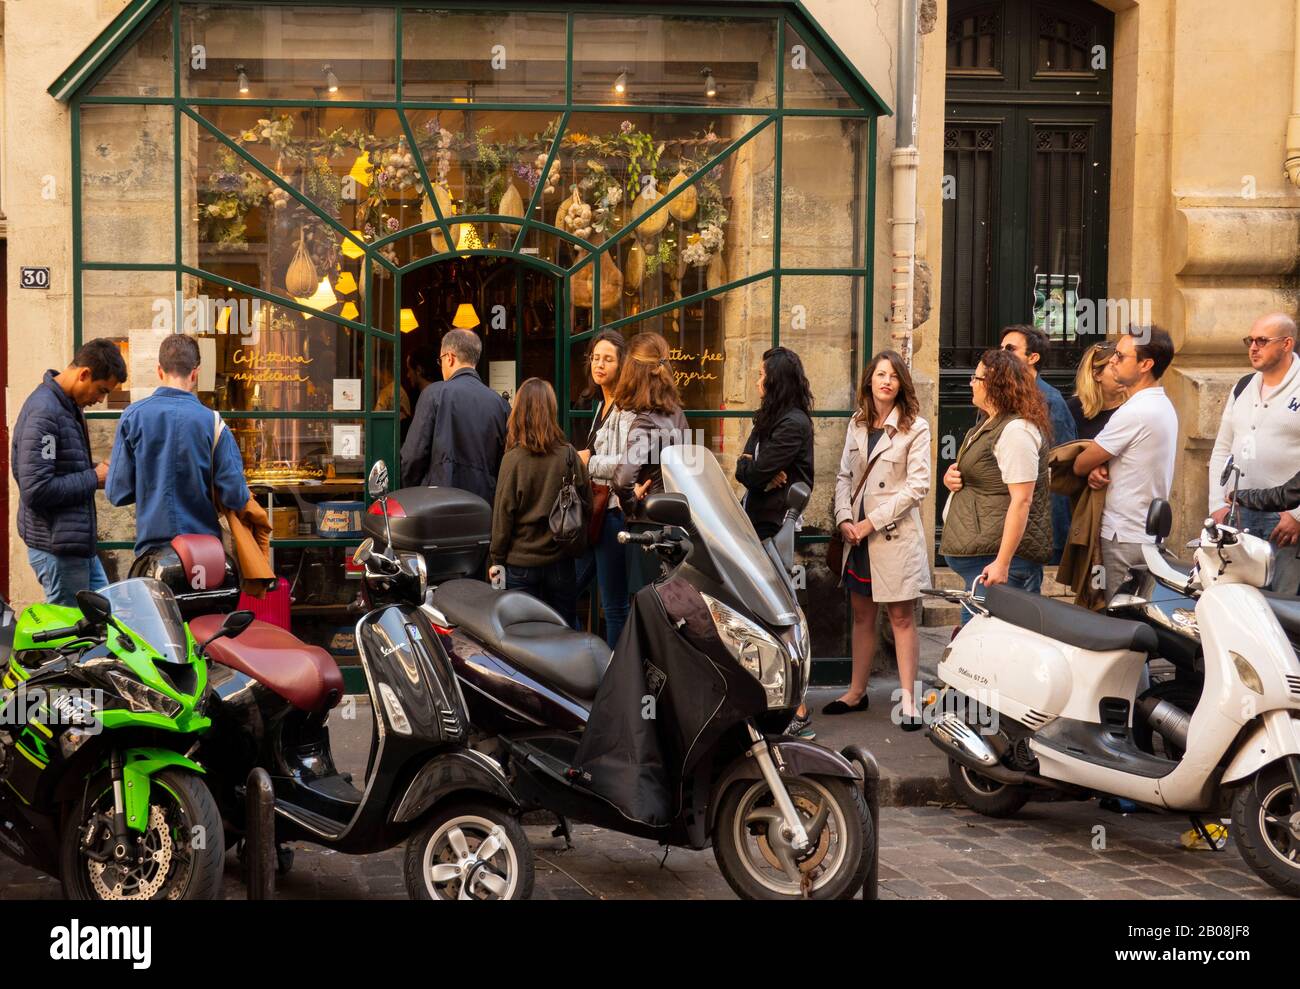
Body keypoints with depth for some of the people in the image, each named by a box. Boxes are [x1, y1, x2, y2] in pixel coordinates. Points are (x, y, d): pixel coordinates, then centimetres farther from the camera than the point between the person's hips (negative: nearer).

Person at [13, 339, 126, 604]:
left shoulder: (69, 405, 12)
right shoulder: (43, 411, -19)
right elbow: (36, 490, -25)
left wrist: (96, 468, 5)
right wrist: (94, 478, -15)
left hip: (79, 542, 10)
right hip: (57, 546, -10)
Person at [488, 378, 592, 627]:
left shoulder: (514, 459, -11)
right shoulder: (569, 455, -6)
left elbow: (503, 511, -7)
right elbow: (586, 505, 1)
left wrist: (497, 558, 1)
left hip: (521, 562, -2)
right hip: (560, 560, 2)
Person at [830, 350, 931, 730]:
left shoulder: (915, 428, -6)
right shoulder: (857, 425, 11)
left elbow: (918, 485, -11)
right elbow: (844, 476, 13)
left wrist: (872, 521, -13)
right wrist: (844, 519, -4)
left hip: (895, 534, -5)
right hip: (858, 537, 5)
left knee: (902, 617, -2)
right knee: (862, 616, 13)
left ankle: (907, 699, 0)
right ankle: (856, 692, 21)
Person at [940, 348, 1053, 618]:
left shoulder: (1016, 430, -15)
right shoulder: (989, 425, 18)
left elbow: (1021, 500, -22)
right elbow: (978, 476, 33)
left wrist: (1002, 563, -26)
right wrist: (949, 478, 7)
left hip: (998, 556, -11)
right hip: (978, 555, 11)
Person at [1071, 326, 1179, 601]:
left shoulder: (1134, 412, -20)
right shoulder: (1164, 405, 12)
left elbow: (1080, 465, -13)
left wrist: (1093, 467, 11)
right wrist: (1100, 467, -4)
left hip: (1124, 539, -10)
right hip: (1151, 533, 10)